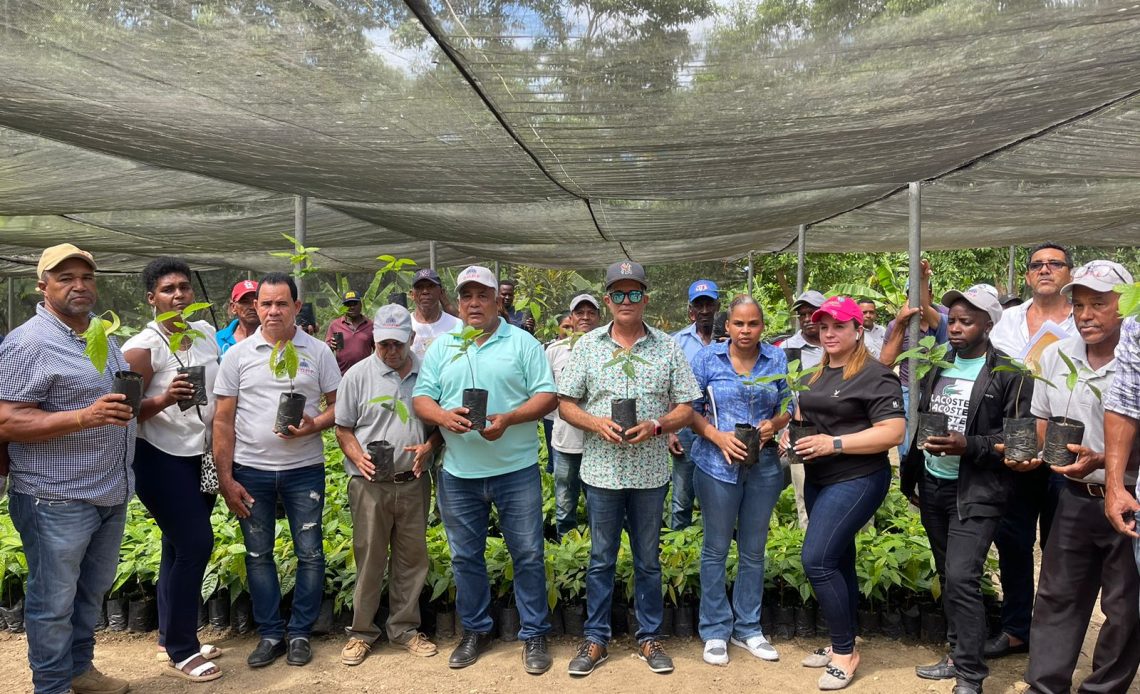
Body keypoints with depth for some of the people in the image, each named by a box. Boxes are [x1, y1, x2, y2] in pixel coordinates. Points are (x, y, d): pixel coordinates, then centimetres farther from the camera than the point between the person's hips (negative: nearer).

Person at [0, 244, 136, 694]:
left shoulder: (102, 333, 11)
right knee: (54, 603, 8)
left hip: (112, 493, 8)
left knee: (93, 593, 21)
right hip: (57, 500, -8)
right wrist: (84, 418, -29)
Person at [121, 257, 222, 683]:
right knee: (196, 544, -8)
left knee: (181, 547, 14)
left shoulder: (206, 332, 3)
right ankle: (180, 652, 6)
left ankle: (172, 635, 28)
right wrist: (164, 400, -31)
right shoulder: (142, 348, -15)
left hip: (202, 455, 6)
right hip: (161, 459, -6)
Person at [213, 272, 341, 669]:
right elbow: (223, 421, 1)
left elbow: (338, 405, 3)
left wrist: (313, 426, -18)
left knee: (309, 553, 4)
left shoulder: (318, 352, 0)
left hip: (304, 469, -1)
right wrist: (225, 479, -3)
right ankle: (270, 634, 24)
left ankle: (300, 633, 20)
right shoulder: (237, 355, 1)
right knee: (258, 554, 10)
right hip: (250, 470, 1)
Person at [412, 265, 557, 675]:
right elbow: (421, 398, 6)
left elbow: (546, 395, -5)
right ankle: (475, 631, 32)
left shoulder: (522, 342, 0)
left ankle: (534, 634, 21)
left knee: (528, 555, 5)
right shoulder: (441, 347, 9)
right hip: (458, 472, 3)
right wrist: (442, 416, -15)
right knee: (465, 557, 14)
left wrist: (508, 418, -20)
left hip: (515, 470, -2)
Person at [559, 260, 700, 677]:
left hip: (650, 471, 0)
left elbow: (685, 408, 2)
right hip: (601, 470, 0)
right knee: (600, 559, 11)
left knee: (648, 560, 13)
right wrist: (596, 424, -16)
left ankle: (649, 638, 29)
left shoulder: (668, 348, 1)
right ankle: (596, 639, 25)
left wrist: (655, 426, -16)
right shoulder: (587, 346, 1)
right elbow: (566, 404, 2)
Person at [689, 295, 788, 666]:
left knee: (754, 549, 13)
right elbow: (689, 409, -3)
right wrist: (718, 436, -16)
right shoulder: (707, 358, -3)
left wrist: (773, 424, -11)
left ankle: (748, 628, 28)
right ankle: (715, 631, 20)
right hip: (718, 463, -3)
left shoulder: (777, 359, 5)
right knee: (716, 548, 6)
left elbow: (787, 408, 10)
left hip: (764, 464, 3)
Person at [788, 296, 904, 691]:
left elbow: (893, 432, -19)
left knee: (817, 560, -13)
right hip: (818, 481, 8)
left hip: (857, 480, -8)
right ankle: (842, 644, 26)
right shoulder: (817, 374, 12)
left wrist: (834, 443, -23)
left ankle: (845, 651, 2)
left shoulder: (875, 375, -12)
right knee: (838, 561, 14)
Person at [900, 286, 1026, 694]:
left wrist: (968, 446, -25)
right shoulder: (937, 366, 10)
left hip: (976, 492, -6)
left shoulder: (1008, 373, -8)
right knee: (947, 576, 14)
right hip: (932, 485, 7)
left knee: (961, 578, -12)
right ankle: (958, 656, 29)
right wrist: (909, 475, 17)